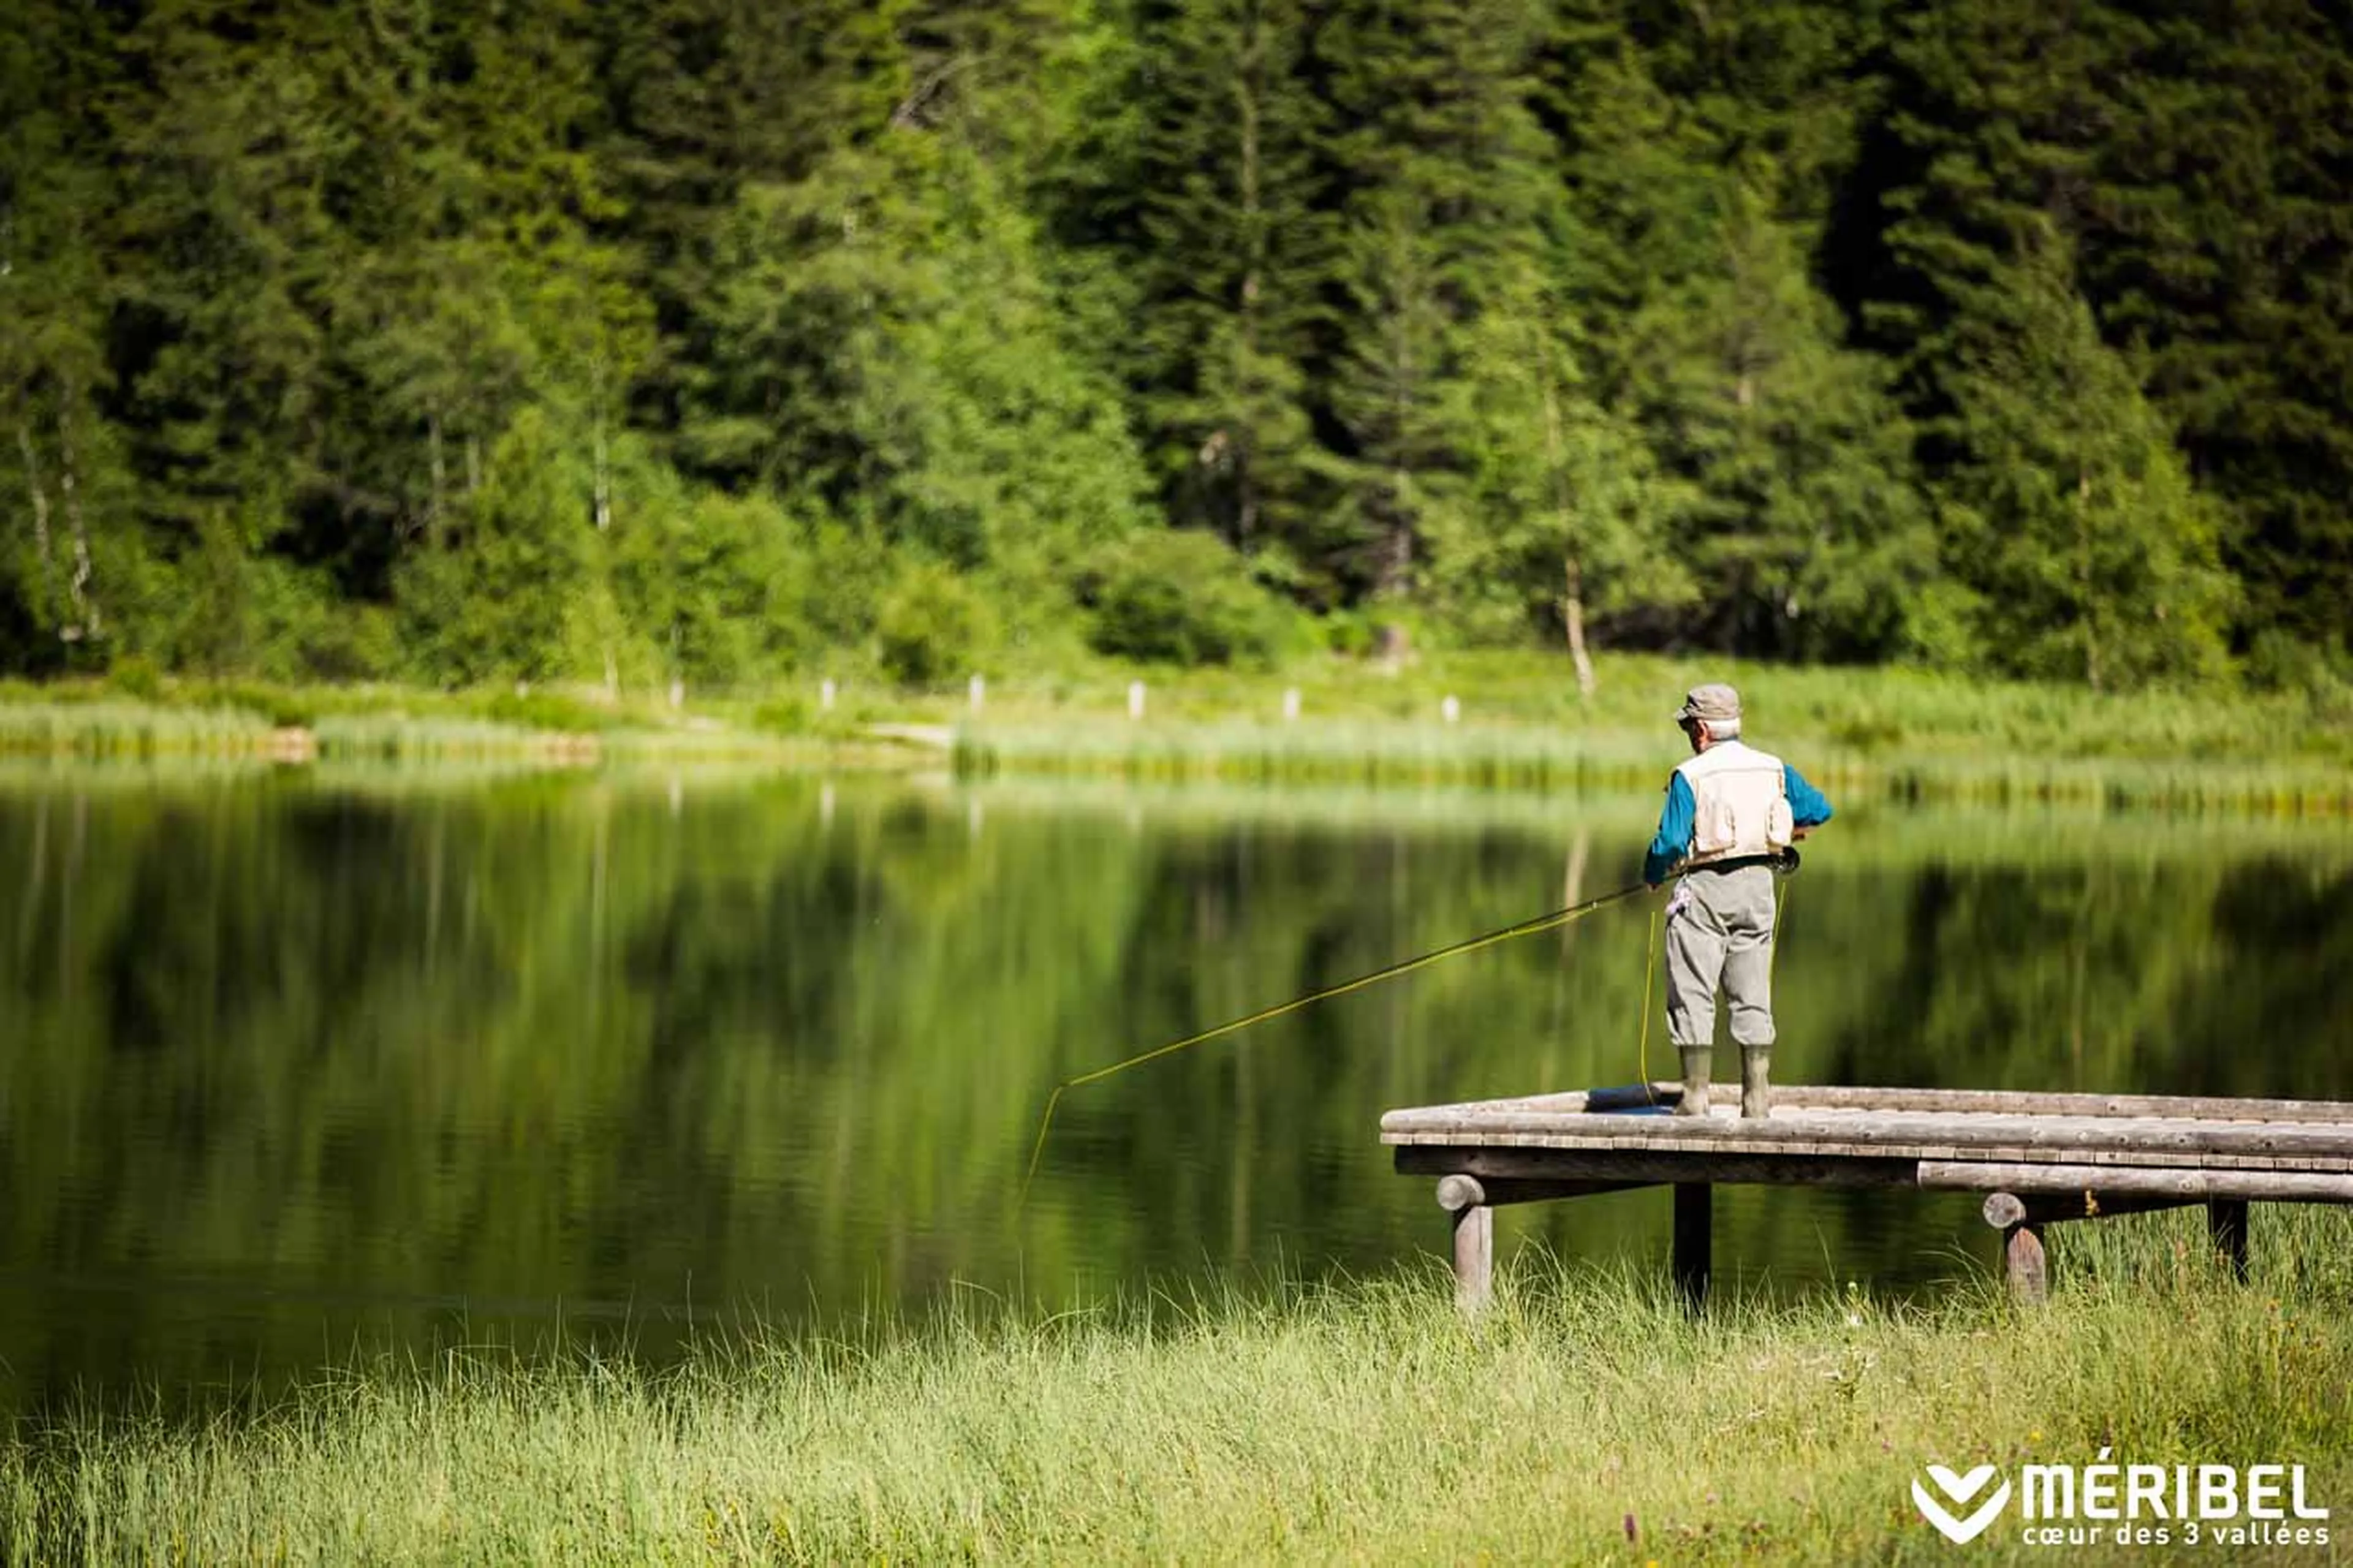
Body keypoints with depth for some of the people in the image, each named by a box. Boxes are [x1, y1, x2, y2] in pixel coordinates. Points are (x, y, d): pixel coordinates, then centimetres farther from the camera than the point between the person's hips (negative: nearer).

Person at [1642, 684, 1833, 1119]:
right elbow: (1818, 809, 10)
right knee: (1752, 994, 10)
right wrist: (1787, 828, 27)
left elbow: (1671, 842, -14)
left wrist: (1653, 874, 4)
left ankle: (1696, 1095, -2)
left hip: (1706, 887, -5)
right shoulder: (1773, 769, 6)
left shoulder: (1691, 776, -9)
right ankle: (1757, 1095, 8)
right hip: (1758, 886, 5)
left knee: (1693, 993, 1)